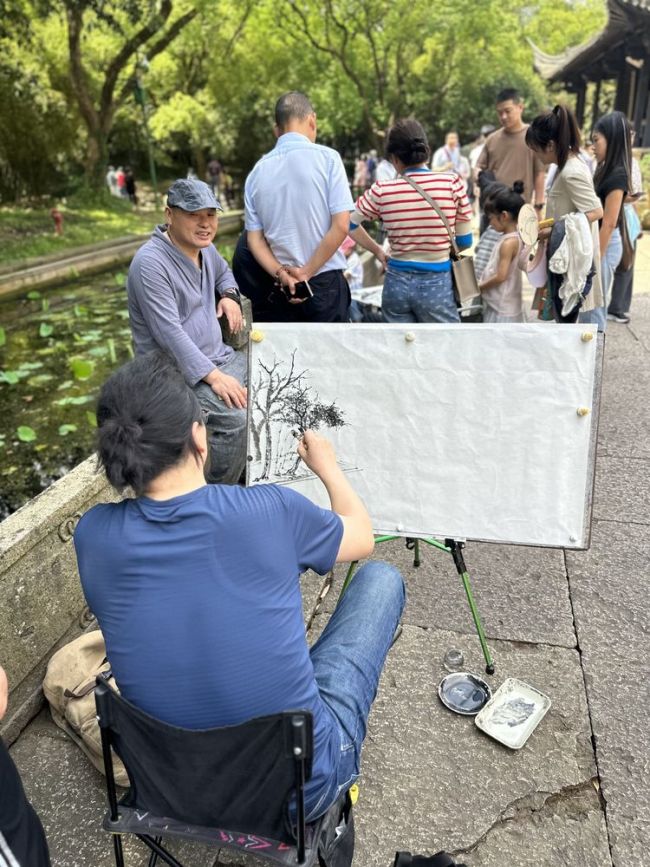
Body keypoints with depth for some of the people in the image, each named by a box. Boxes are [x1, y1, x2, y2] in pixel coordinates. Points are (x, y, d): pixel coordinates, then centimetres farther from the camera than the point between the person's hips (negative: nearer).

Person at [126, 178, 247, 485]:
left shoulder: (204, 248, 8)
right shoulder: (151, 262, -19)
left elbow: (223, 273, 32)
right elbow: (169, 333, -26)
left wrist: (229, 295, 8)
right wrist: (213, 376, -31)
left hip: (219, 357, 9)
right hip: (177, 372, -9)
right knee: (236, 418, -31)